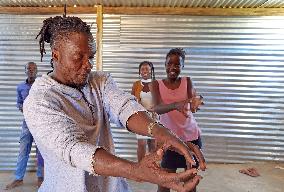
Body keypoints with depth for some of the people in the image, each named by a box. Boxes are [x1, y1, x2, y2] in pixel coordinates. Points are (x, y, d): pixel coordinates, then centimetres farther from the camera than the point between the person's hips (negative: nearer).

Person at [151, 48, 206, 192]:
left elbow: (193, 105, -20)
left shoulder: (187, 81, -2)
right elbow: (156, 108, -23)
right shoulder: (157, 84, -5)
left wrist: (196, 102, -45)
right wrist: (176, 105, -43)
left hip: (191, 136, 1)